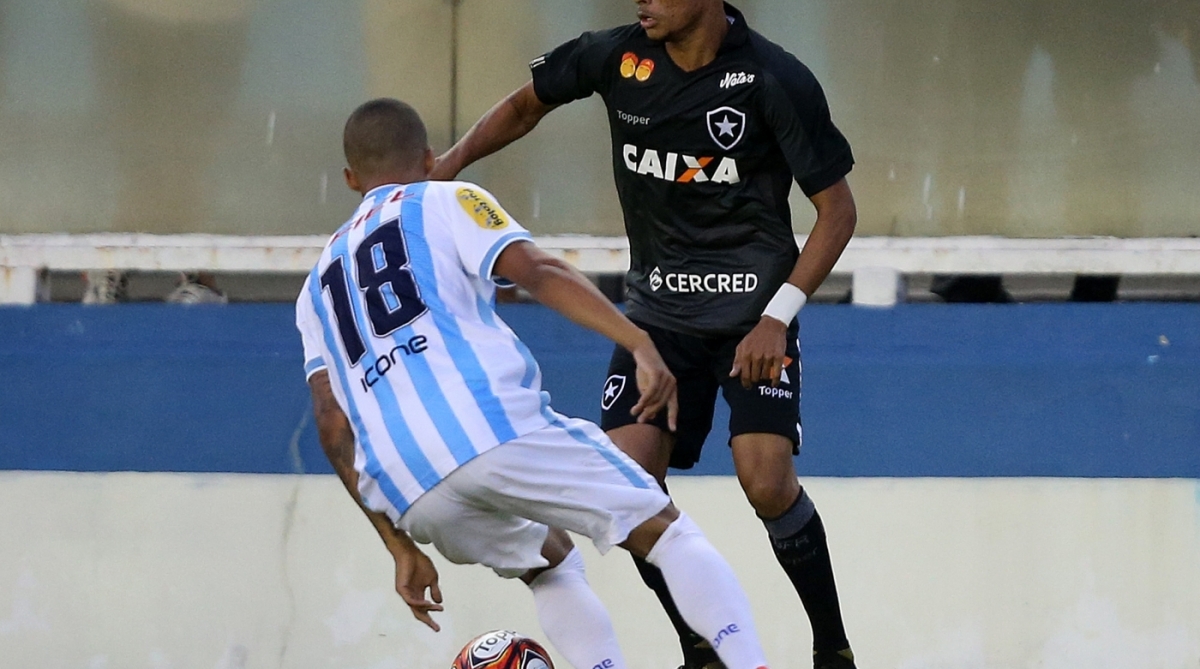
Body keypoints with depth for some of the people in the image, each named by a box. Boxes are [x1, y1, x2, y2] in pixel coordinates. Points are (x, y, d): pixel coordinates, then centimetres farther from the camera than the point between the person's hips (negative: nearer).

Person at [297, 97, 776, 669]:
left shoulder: (318, 285, 31)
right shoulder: (446, 201, 19)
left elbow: (334, 430, 21)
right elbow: (537, 272, -1)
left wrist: (401, 547, 22)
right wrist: (641, 345, -10)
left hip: (405, 490, 4)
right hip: (491, 424, -4)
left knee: (550, 563, 30)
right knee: (665, 532, 5)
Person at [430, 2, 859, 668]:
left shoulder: (775, 79, -15)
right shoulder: (618, 56, -4)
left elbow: (837, 208, -9)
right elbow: (528, 103, 16)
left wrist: (777, 317, -17)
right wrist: (453, 160, -1)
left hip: (753, 309, -4)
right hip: (658, 307, 4)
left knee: (766, 480, -20)